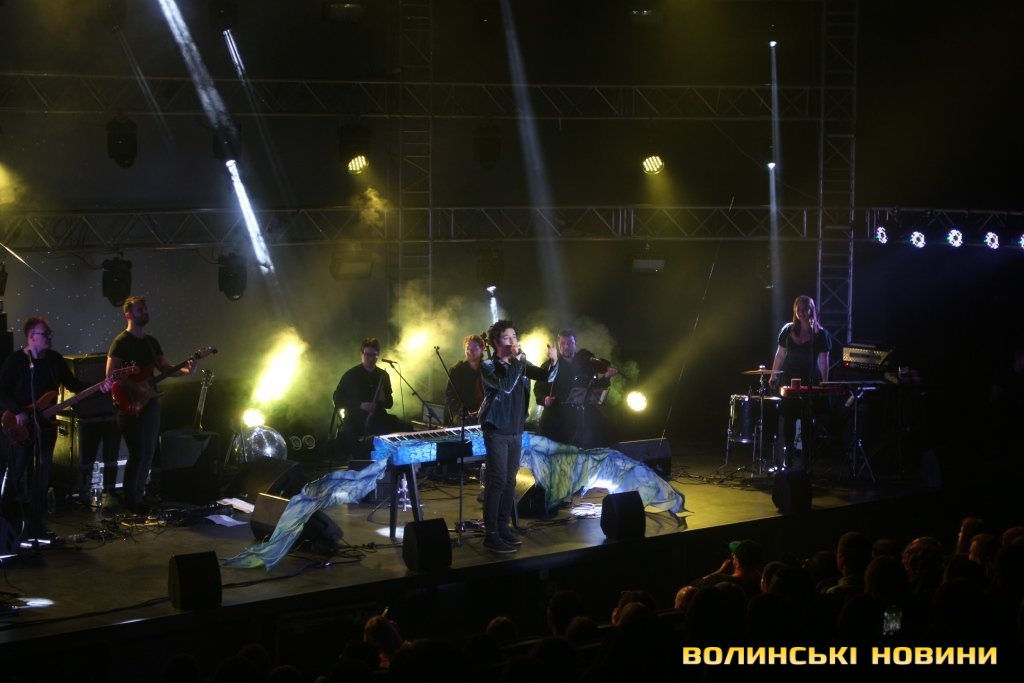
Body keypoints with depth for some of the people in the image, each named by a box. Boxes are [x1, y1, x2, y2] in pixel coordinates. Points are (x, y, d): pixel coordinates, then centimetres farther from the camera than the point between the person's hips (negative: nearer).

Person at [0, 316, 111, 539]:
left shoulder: (55, 359, 7)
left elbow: (72, 383, 8)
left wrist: (98, 387, -6)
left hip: (45, 425, 5)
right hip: (20, 426, -5)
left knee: (42, 475, 6)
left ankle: (35, 524, 13)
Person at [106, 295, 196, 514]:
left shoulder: (151, 341, 15)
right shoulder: (121, 342, -8)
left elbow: (166, 369, 11)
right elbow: (110, 374, -17)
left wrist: (185, 370, -8)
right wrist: (135, 387, -24)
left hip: (150, 403, 8)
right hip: (130, 405, -7)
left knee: (148, 453, 10)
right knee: (137, 453, -9)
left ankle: (140, 495, 21)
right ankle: (131, 502, 0)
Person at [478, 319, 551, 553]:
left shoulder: (521, 363, 9)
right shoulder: (488, 365, -10)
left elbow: (544, 375, 5)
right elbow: (506, 385, -26)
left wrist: (553, 362, -14)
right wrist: (515, 360, -21)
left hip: (516, 430, 6)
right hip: (496, 430, -6)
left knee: (510, 480, 10)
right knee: (497, 480, -10)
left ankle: (503, 526, 19)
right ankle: (491, 534, -8)